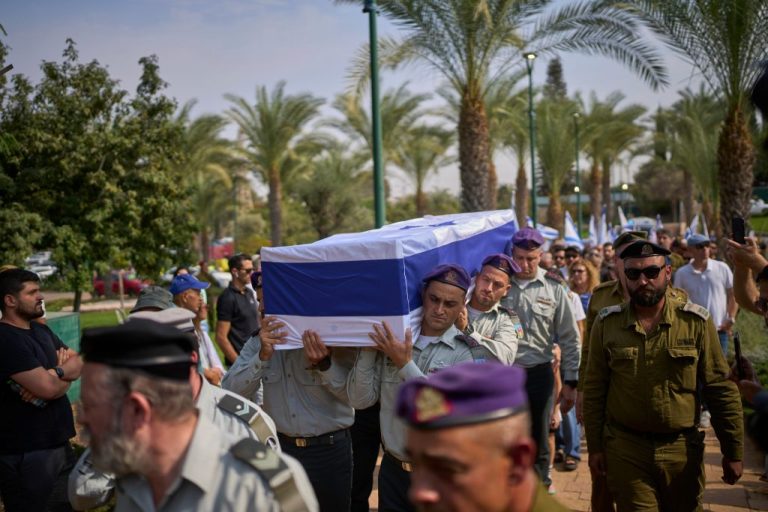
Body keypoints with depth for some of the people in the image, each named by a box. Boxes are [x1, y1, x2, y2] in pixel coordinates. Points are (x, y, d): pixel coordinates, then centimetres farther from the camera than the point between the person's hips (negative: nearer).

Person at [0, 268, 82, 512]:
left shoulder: (41, 330, 11)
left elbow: (78, 364, 8)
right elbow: (48, 388, -24)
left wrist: (56, 372, -13)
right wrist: (65, 373, -3)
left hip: (57, 442, 9)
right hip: (25, 453, -9)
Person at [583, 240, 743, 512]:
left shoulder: (696, 322, -5)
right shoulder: (606, 324, -3)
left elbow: (721, 390, -1)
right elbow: (594, 390, 3)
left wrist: (733, 452, 0)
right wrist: (595, 447, 2)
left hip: (683, 449, 1)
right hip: (625, 449, 0)